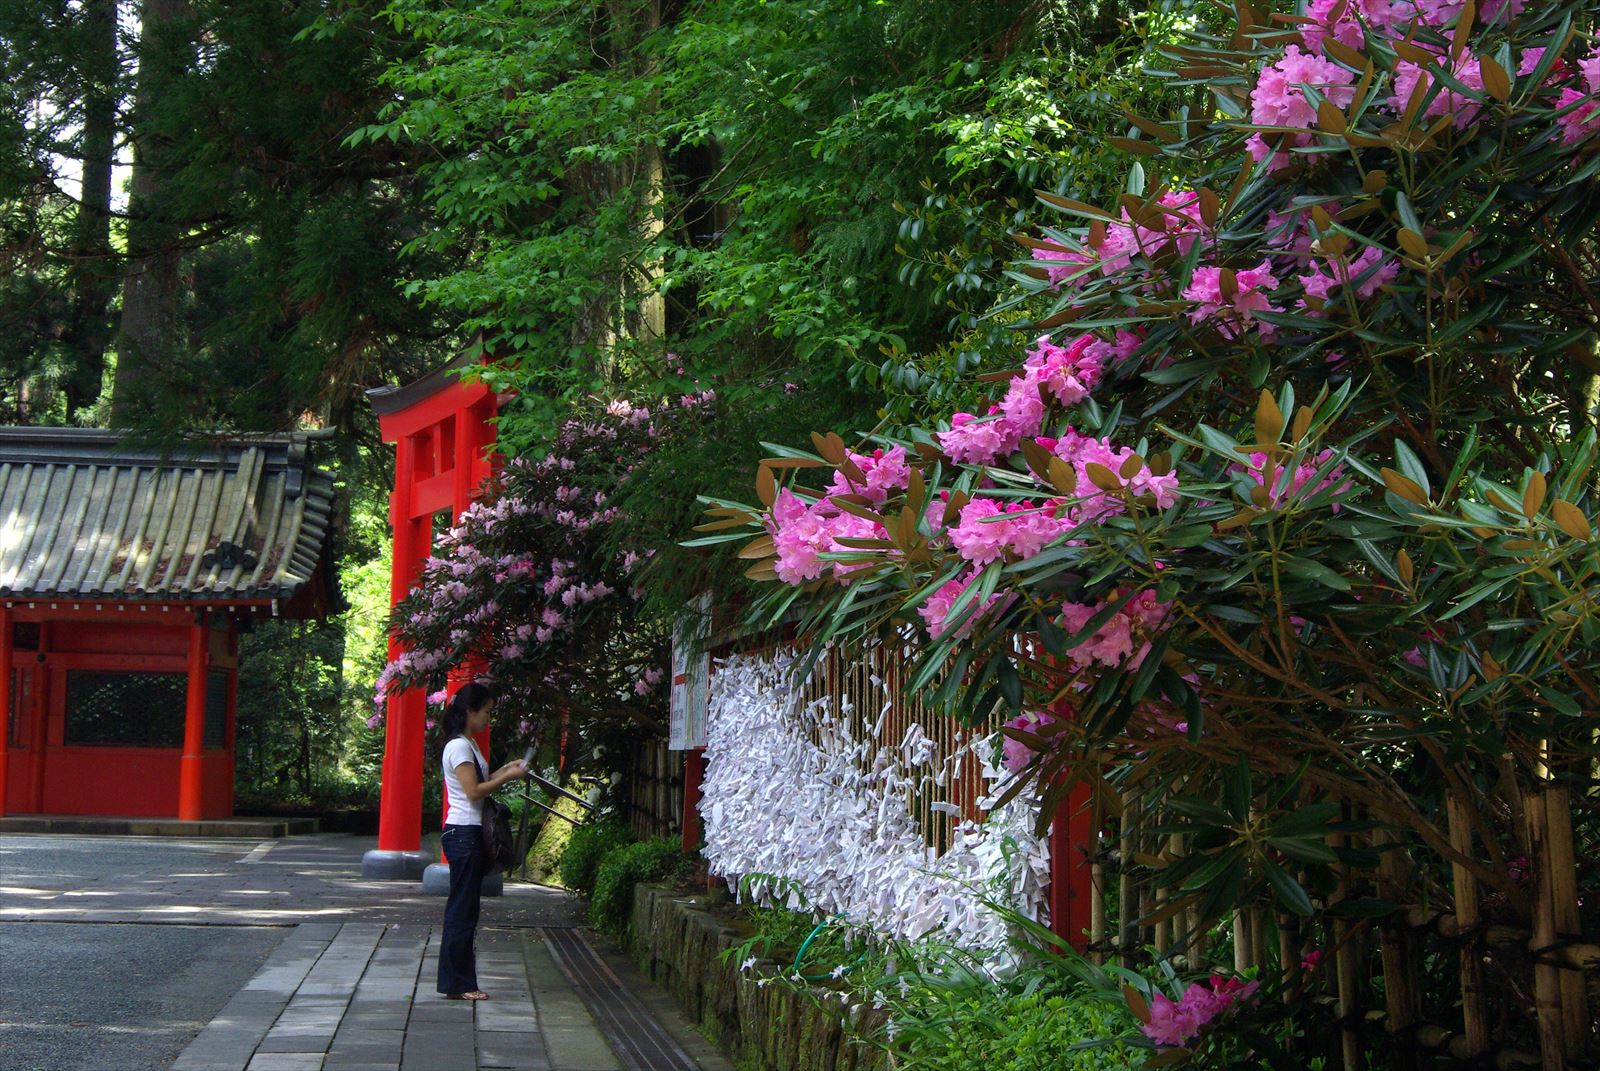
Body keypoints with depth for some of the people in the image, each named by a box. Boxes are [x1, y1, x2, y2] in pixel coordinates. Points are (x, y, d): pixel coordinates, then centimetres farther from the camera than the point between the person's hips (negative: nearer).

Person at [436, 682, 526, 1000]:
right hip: (463, 834, -10)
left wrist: (503, 770, 8)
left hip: (468, 834, 10)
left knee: (463, 911, 11)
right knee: (462, 911, -7)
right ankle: (457, 984, -3)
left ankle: (458, 982, 14)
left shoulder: (467, 744, 18)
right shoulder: (459, 746, -13)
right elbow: (473, 791, -19)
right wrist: (507, 777, -12)